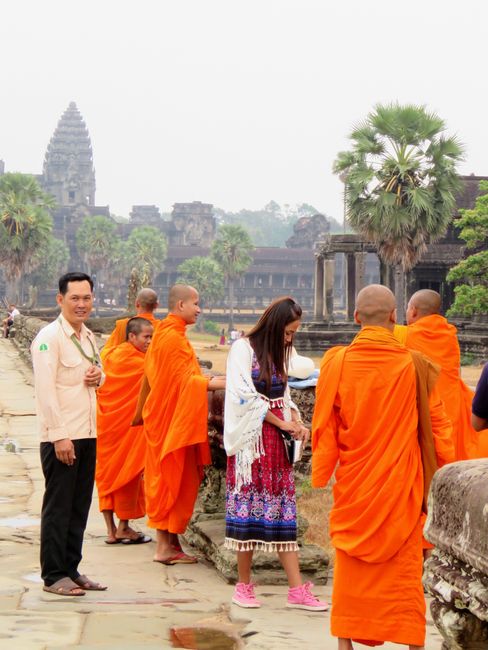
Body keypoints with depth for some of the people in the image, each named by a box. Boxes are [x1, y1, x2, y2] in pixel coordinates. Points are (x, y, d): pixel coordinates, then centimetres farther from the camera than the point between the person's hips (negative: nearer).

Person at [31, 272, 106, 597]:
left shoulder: (88, 337, 14)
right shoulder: (49, 337, -11)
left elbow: (100, 375, 28)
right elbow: (46, 390, -17)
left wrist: (98, 376, 3)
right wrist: (59, 436, -21)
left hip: (88, 434, 8)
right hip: (61, 436, -8)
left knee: (80, 506, 12)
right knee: (58, 507, -1)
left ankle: (71, 569, 21)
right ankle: (53, 576, 6)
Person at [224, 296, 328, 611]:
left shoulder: (278, 354, 18)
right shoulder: (243, 348, -4)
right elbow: (245, 396, -12)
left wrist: (296, 421, 0)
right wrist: (282, 422, -11)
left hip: (277, 442, 6)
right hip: (251, 440, -6)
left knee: (284, 512, 1)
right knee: (249, 510, -5)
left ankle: (297, 590, -2)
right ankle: (244, 585, 6)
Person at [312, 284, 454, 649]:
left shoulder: (337, 363, -8)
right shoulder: (416, 365, -9)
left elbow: (324, 431, -4)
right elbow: (438, 428, -3)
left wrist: (320, 482, 5)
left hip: (353, 486, 1)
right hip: (403, 487, -1)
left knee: (351, 566, 13)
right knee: (406, 567, 8)